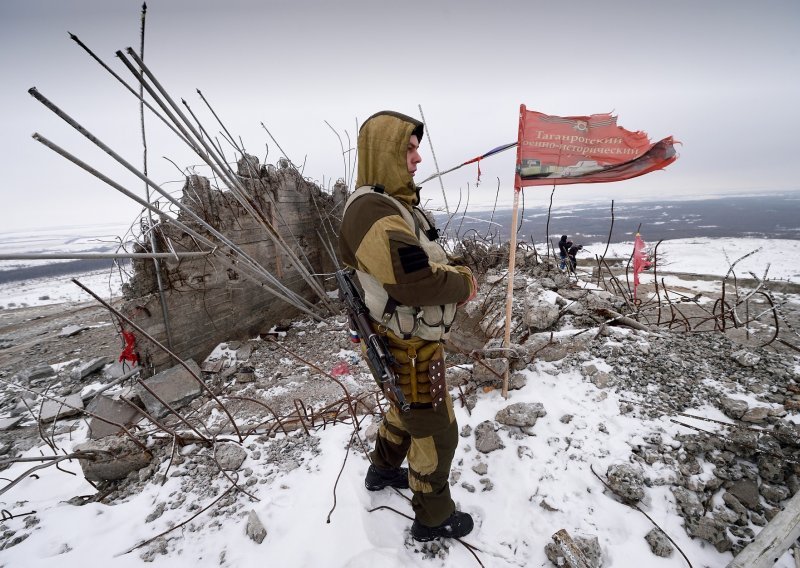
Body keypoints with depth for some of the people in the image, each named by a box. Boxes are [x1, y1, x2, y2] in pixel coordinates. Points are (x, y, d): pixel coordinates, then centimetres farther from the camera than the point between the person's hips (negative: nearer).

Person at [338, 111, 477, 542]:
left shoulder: (393, 204, 9)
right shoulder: (371, 211, -26)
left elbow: (423, 262, 16)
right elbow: (416, 281, -34)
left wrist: (458, 274, -1)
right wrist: (464, 284, -16)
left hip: (406, 339, 10)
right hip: (411, 346, -10)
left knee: (405, 410, 30)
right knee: (436, 431, 8)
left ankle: (383, 471, 54)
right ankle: (433, 518, 33)